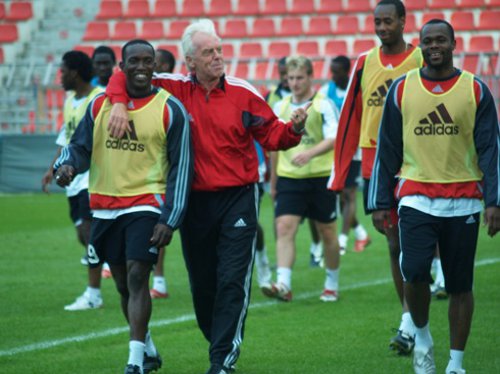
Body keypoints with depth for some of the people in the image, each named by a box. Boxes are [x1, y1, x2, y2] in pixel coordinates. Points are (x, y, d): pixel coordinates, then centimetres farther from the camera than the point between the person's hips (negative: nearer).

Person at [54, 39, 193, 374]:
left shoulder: (170, 109, -5)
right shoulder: (100, 105, 7)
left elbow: (181, 167, -5)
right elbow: (81, 147, 11)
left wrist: (170, 219, -11)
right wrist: (67, 165, -15)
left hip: (147, 204, -5)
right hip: (105, 205, 5)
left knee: (137, 276, -15)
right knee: (123, 283, 13)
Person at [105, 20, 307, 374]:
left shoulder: (243, 92, -2)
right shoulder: (176, 88, -1)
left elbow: (271, 135, 4)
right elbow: (123, 76, 6)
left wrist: (294, 129, -15)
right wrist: (119, 103, -12)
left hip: (238, 198, -2)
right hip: (194, 200, 2)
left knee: (232, 281, -9)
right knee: (202, 284, 10)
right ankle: (225, 344, 28)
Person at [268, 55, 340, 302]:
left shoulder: (324, 105, -6)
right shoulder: (280, 107, 8)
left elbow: (333, 139, -18)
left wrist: (310, 153, -36)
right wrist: (273, 182, 20)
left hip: (321, 177, -3)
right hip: (289, 178, 3)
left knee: (327, 232, 8)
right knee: (284, 227, -14)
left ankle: (332, 284, 24)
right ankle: (283, 284, -23)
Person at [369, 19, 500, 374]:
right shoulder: (402, 89, 5)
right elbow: (387, 149, 9)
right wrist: (380, 203, 6)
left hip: (463, 202, 0)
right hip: (416, 196, 0)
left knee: (460, 285, 4)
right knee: (415, 273, -17)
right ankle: (422, 337, 9)